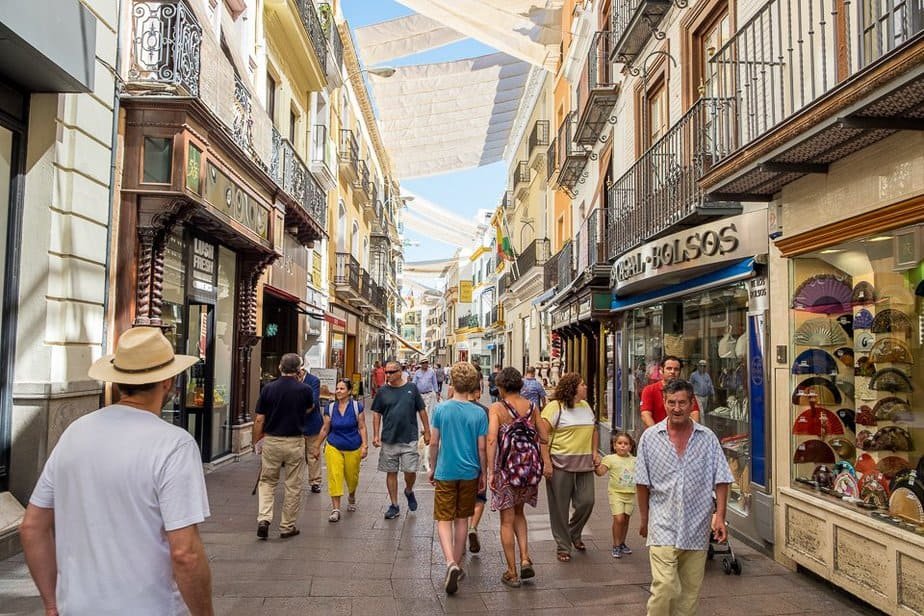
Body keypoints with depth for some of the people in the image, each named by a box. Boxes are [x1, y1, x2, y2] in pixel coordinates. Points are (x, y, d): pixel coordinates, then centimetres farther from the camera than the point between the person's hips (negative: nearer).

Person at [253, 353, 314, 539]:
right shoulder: (304, 389, -9)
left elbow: (259, 419, -3)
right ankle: (287, 527, 17)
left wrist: (257, 441, 10)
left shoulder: (268, 388, -6)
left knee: (266, 482, 17)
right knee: (293, 486, 10)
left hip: (271, 441, 2)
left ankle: (263, 519, 0)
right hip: (295, 442, -1)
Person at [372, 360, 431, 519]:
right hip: (389, 439, 2)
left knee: (410, 471, -4)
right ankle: (394, 506, 20)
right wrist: (376, 435, 0)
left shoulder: (412, 388, -1)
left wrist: (427, 431, 5)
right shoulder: (383, 392, 2)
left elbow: (422, 411, 5)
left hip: (409, 439, -1)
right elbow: (377, 414, 6)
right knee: (391, 473, 7)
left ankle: (409, 491, 28)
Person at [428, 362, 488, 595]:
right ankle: (456, 564, 26)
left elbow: (434, 442, -4)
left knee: (444, 520, 5)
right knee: (462, 520, 16)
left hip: (445, 472, -1)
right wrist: (483, 474, 10)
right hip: (469, 473, 1)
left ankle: (450, 563, -16)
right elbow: (481, 448, -4)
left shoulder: (440, 409, -8)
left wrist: (432, 468, 10)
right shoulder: (479, 413, -7)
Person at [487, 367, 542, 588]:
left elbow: (492, 439, -17)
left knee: (507, 520, 9)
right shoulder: (532, 407, 4)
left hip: (507, 467, -4)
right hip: (531, 467, 4)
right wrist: (544, 464, 13)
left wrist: (490, 471, -14)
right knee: (518, 512, 25)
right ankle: (525, 559, 12)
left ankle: (512, 573, 15)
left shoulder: (497, 408, -7)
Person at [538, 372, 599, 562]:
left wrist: (595, 451, 9)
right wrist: (546, 462, -19)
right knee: (560, 507, 3)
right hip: (560, 464, -6)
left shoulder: (586, 406, 14)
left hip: (584, 464, 6)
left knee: (586, 502, 4)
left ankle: (574, 534, 31)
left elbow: (594, 431, 24)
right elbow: (542, 435, -15)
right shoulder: (555, 407, -10)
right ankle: (563, 547, 18)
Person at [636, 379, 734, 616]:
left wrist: (720, 516, -5)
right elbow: (643, 483, 5)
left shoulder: (708, 438, 2)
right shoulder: (650, 437, -1)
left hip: (697, 527, 2)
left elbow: (720, 481, 3)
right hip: (663, 527, -2)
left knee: (690, 590, 11)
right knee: (664, 587, -10)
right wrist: (644, 518, 8)